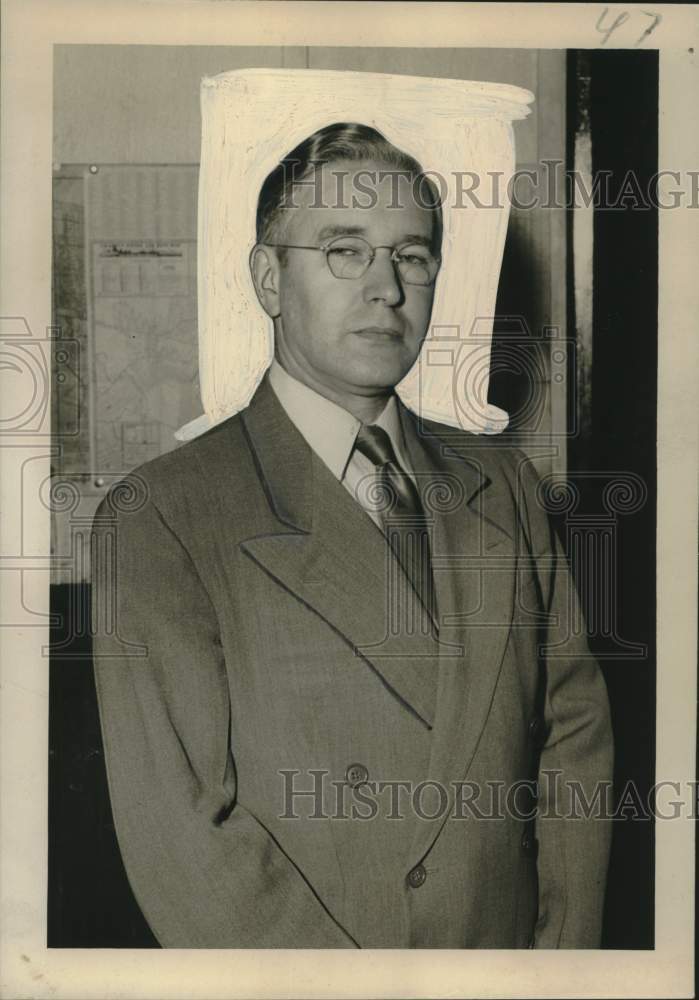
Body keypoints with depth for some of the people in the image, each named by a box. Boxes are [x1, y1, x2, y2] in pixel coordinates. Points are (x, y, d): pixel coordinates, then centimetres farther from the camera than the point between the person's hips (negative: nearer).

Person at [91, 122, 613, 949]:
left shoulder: (503, 484, 0)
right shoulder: (156, 519, -16)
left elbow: (574, 736, 0)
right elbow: (183, 842, -21)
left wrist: (566, 949, -9)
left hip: (509, 945, 4)